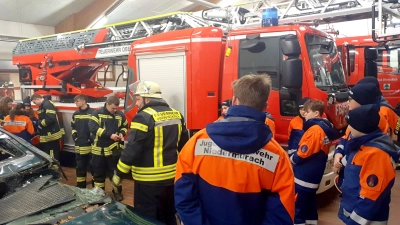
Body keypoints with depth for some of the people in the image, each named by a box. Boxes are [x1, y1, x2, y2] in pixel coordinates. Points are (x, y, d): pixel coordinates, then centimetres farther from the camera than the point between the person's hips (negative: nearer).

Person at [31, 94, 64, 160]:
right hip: (46, 135, 11)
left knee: (53, 157, -6)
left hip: (52, 135, -11)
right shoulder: (42, 106, 17)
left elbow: (50, 118, -27)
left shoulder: (48, 105, -17)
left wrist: (40, 123, -14)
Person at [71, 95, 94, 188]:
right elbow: (73, 126, 22)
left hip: (90, 144, -6)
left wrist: (92, 138, -13)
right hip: (79, 145, 6)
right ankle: (80, 186, 23)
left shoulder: (92, 113, -10)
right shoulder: (75, 114, 11)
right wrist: (74, 136, 9)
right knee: (80, 166, 12)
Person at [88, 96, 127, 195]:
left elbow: (125, 126, 15)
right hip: (99, 148, -1)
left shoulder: (120, 114, 1)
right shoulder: (97, 113, -9)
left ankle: (117, 191, 27)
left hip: (114, 149, 2)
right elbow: (93, 127, -19)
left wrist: (122, 133, -8)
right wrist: (109, 135, -24)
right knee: (98, 172, 12)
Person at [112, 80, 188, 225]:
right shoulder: (177, 115, 7)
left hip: (149, 181, -7)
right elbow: (184, 146, 13)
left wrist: (118, 175, -9)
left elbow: (132, 150, -19)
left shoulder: (144, 117, -16)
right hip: (172, 177, 7)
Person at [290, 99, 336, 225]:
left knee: (297, 207, 0)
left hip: (303, 176, -9)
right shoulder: (326, 129, 9)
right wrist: (295, 157, 10)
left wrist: (291, 159, 0)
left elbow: (302, 154, -19)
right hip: (314, 176, 9)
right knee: (310, 205, 18)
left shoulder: (314, 129, -19)